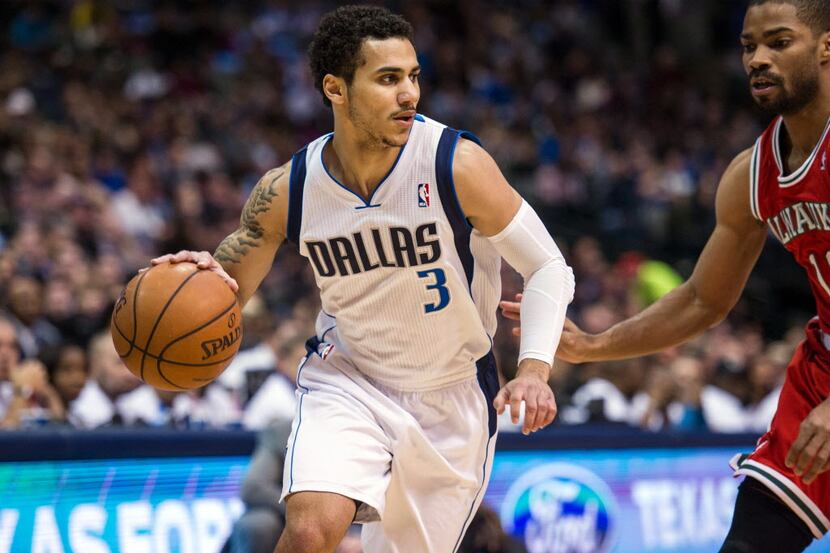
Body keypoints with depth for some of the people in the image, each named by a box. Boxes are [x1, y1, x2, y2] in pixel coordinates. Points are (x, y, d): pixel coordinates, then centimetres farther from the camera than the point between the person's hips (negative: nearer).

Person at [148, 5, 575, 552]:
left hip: (451, 399, 0)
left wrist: (534, 370, -29)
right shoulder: (287, 191, -13)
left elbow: (549, 268, -13)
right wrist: (200, 277, -25)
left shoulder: (456, 164, -21)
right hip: (346, 380, 0)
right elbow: (228, 290, 0)